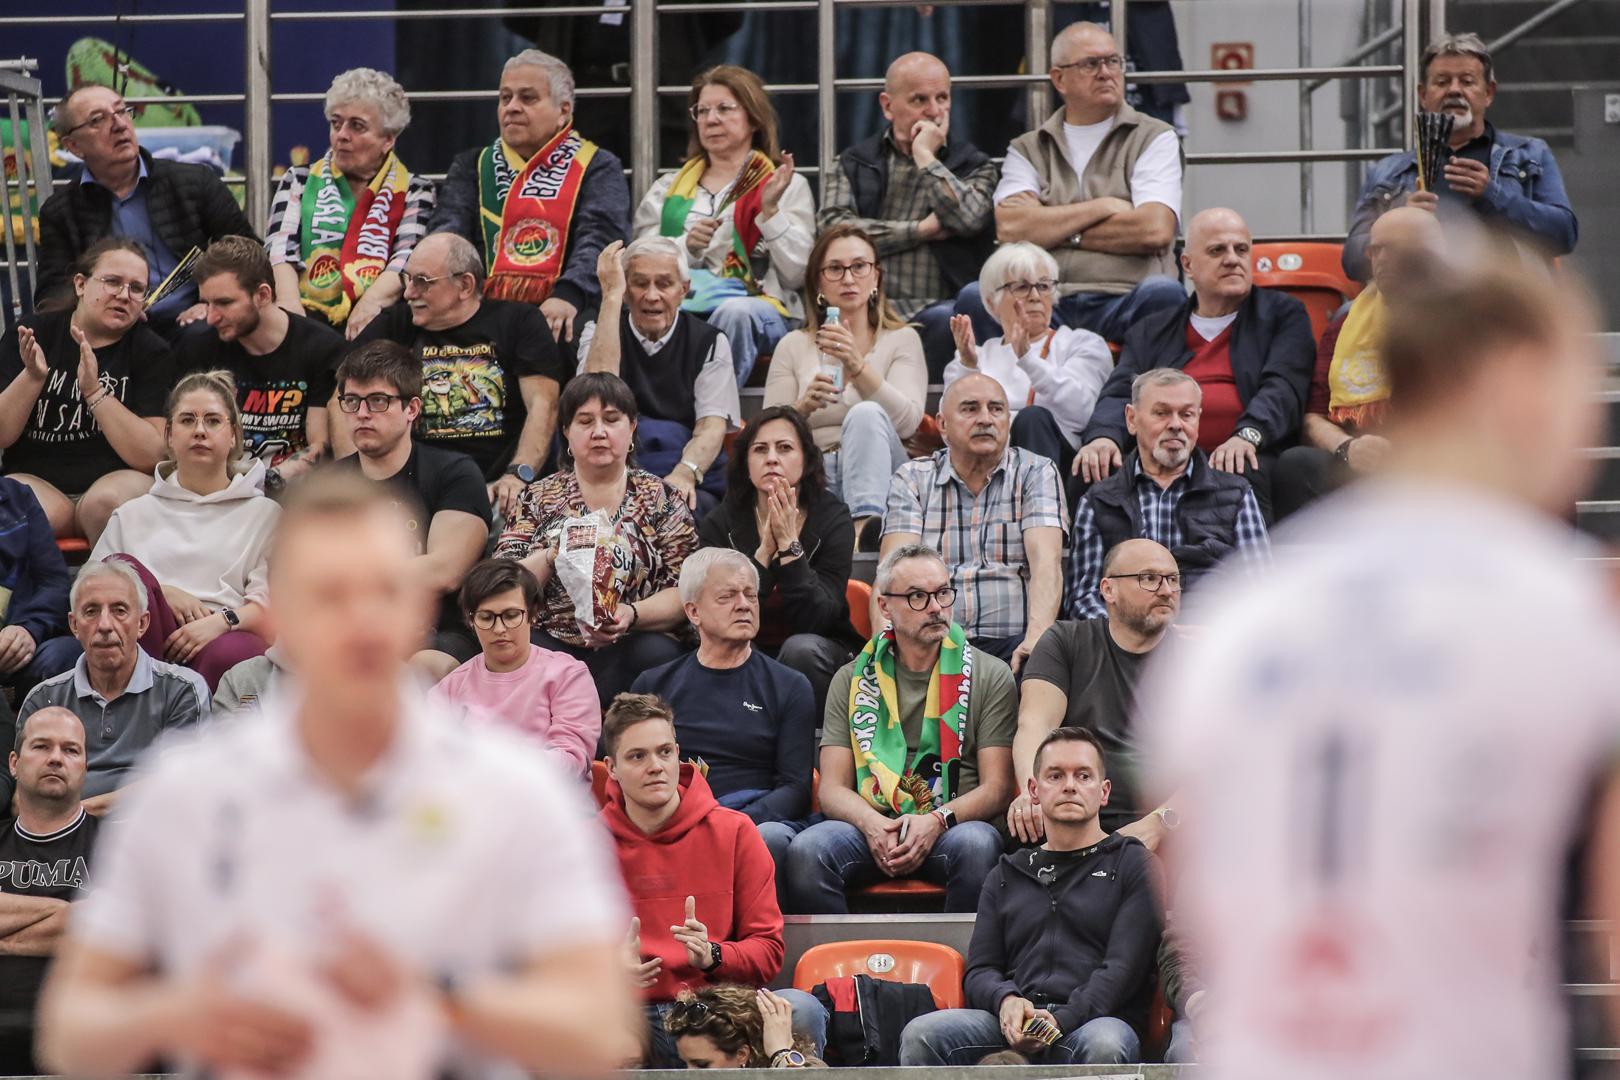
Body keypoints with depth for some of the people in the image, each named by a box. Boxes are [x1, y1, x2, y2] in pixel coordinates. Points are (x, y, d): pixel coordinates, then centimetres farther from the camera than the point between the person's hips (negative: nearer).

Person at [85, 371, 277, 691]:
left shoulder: (265, 514, 23)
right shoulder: (133, 514, 31)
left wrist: (221, 620, -13)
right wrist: (159, 593, -1)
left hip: (227, 637, -2)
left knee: (230, 653, -40)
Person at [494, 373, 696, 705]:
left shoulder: (661, 499, 13)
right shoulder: (538, 499, 16)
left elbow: (684, 593, 4)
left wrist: (633, 614, -15)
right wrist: (551, 556, -12)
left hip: (628, 649, 1)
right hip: (552, 644, -1)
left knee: (659, 655, -34)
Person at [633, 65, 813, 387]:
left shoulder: (786, 185, 16)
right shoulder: (669, 188, 25)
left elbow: (797, 275, 3)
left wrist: (770, 212, -7)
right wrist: (686, 246, -7)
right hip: (680, 305, 2)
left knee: (735, 312, -39)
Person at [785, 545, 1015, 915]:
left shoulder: (990, 675, 10)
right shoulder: (853, 680, 15)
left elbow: (996, 788, 3)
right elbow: (833, 790, 8)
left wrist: (936, 821, -17)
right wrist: (872, 824, -15)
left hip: (950, 828, -1)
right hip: (870, 827, 1)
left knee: (977, 845, -37)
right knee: (806, 850, -31)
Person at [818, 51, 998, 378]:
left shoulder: (974, 165, 18)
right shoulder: (852, 163, 19)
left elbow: (968, 217, -5)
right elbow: (832, 227, 0)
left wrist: (926, 157, 3)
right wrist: (921, 230, -1)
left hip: (937, 307, 0)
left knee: (945, 320, -37)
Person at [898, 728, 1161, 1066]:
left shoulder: (1133, 865, 14)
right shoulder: (1006, 876, 27)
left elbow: (1124, 966, 1)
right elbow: (979, 970, 19)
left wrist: (1062, 1020, -16)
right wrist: (1006, 1000, -7)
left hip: (1098, 1018, -3)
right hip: (1015, 1025, 3)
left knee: (1103, 1044, -41)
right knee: (920, 1035, -26)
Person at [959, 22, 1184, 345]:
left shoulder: (1154, 138, 13)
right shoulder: (1027, 149, 19)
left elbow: (1156, 231, -5)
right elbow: (1009, 227, -1)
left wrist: (1053, 229, 2)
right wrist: (1102, 208, 0)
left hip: (1122, 306, -1)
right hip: (1045, 307, 1)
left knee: (1164, 293, -35)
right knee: (975, 298, -29)